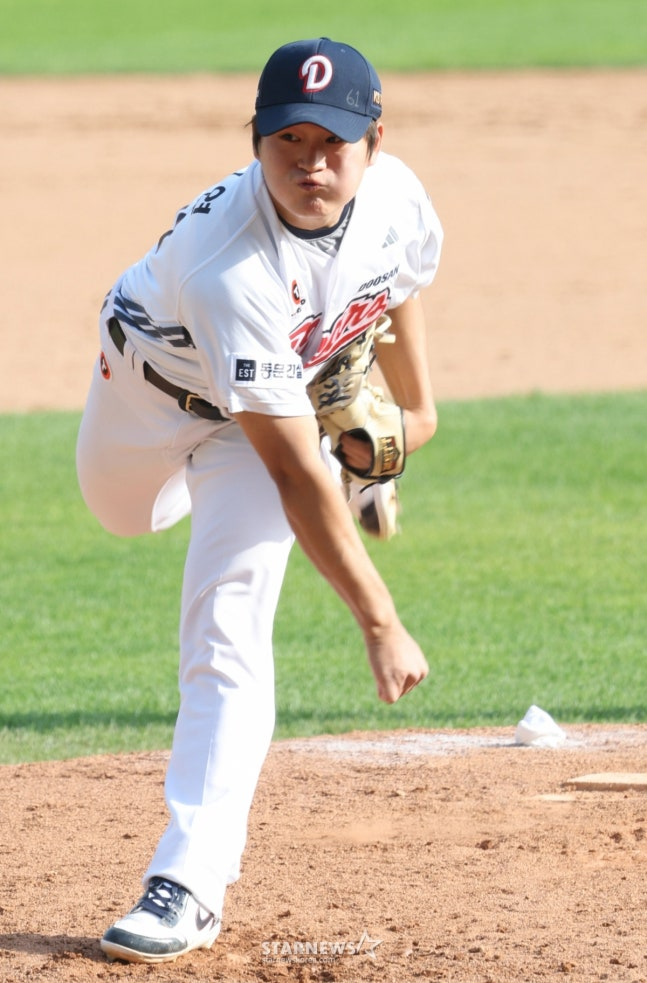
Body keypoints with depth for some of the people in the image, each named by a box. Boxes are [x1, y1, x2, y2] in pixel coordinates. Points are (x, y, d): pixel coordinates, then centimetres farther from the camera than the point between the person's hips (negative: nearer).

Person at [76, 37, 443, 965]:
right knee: (124, 510, 29)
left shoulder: (395, 198, -30)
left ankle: (191, 879, -17)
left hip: (291, 384, 2)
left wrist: (414, 405, 13)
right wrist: (380, 622, -43)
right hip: (153, 377, -2)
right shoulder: (230, 267, -45)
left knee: (226, 629, -14)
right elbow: (294, 473, -43)